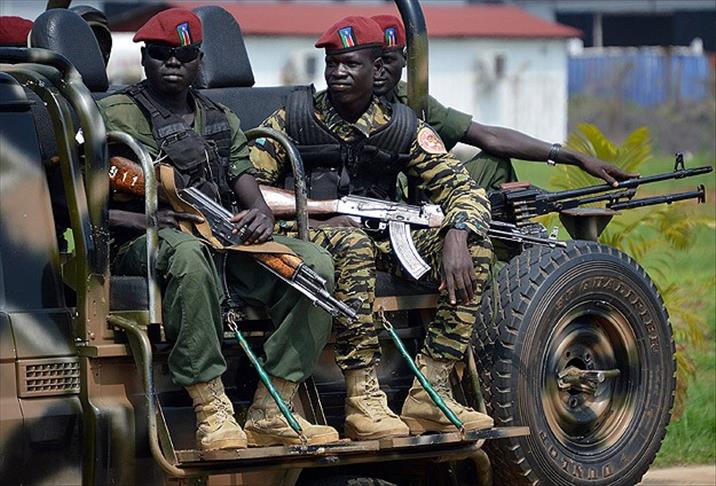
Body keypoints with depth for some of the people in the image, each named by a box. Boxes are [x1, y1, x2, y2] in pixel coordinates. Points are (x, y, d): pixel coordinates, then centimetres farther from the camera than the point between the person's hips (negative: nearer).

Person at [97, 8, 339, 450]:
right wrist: (149, 220, -20)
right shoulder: (117, 115, 6)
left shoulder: (220, 118, 26)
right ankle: (213, 413, -43)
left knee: (317, 264, -19)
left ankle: (270, 413, -22)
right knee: (188, 254, -43)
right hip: (146, 245, -6)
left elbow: (245, 177, 16)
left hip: (225, 238, 6)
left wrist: (261, 213, -8)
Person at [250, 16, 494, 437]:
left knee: (474, 245, -19)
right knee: (351, 245, -40)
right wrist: (313, 223, -18)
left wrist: (456, 237, -24)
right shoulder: (292, 120, 3)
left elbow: (461, 188, -1)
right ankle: (363, 398, -39)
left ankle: (429, 394, -25)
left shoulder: (403, 128, 7)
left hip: (380, 239, 4)